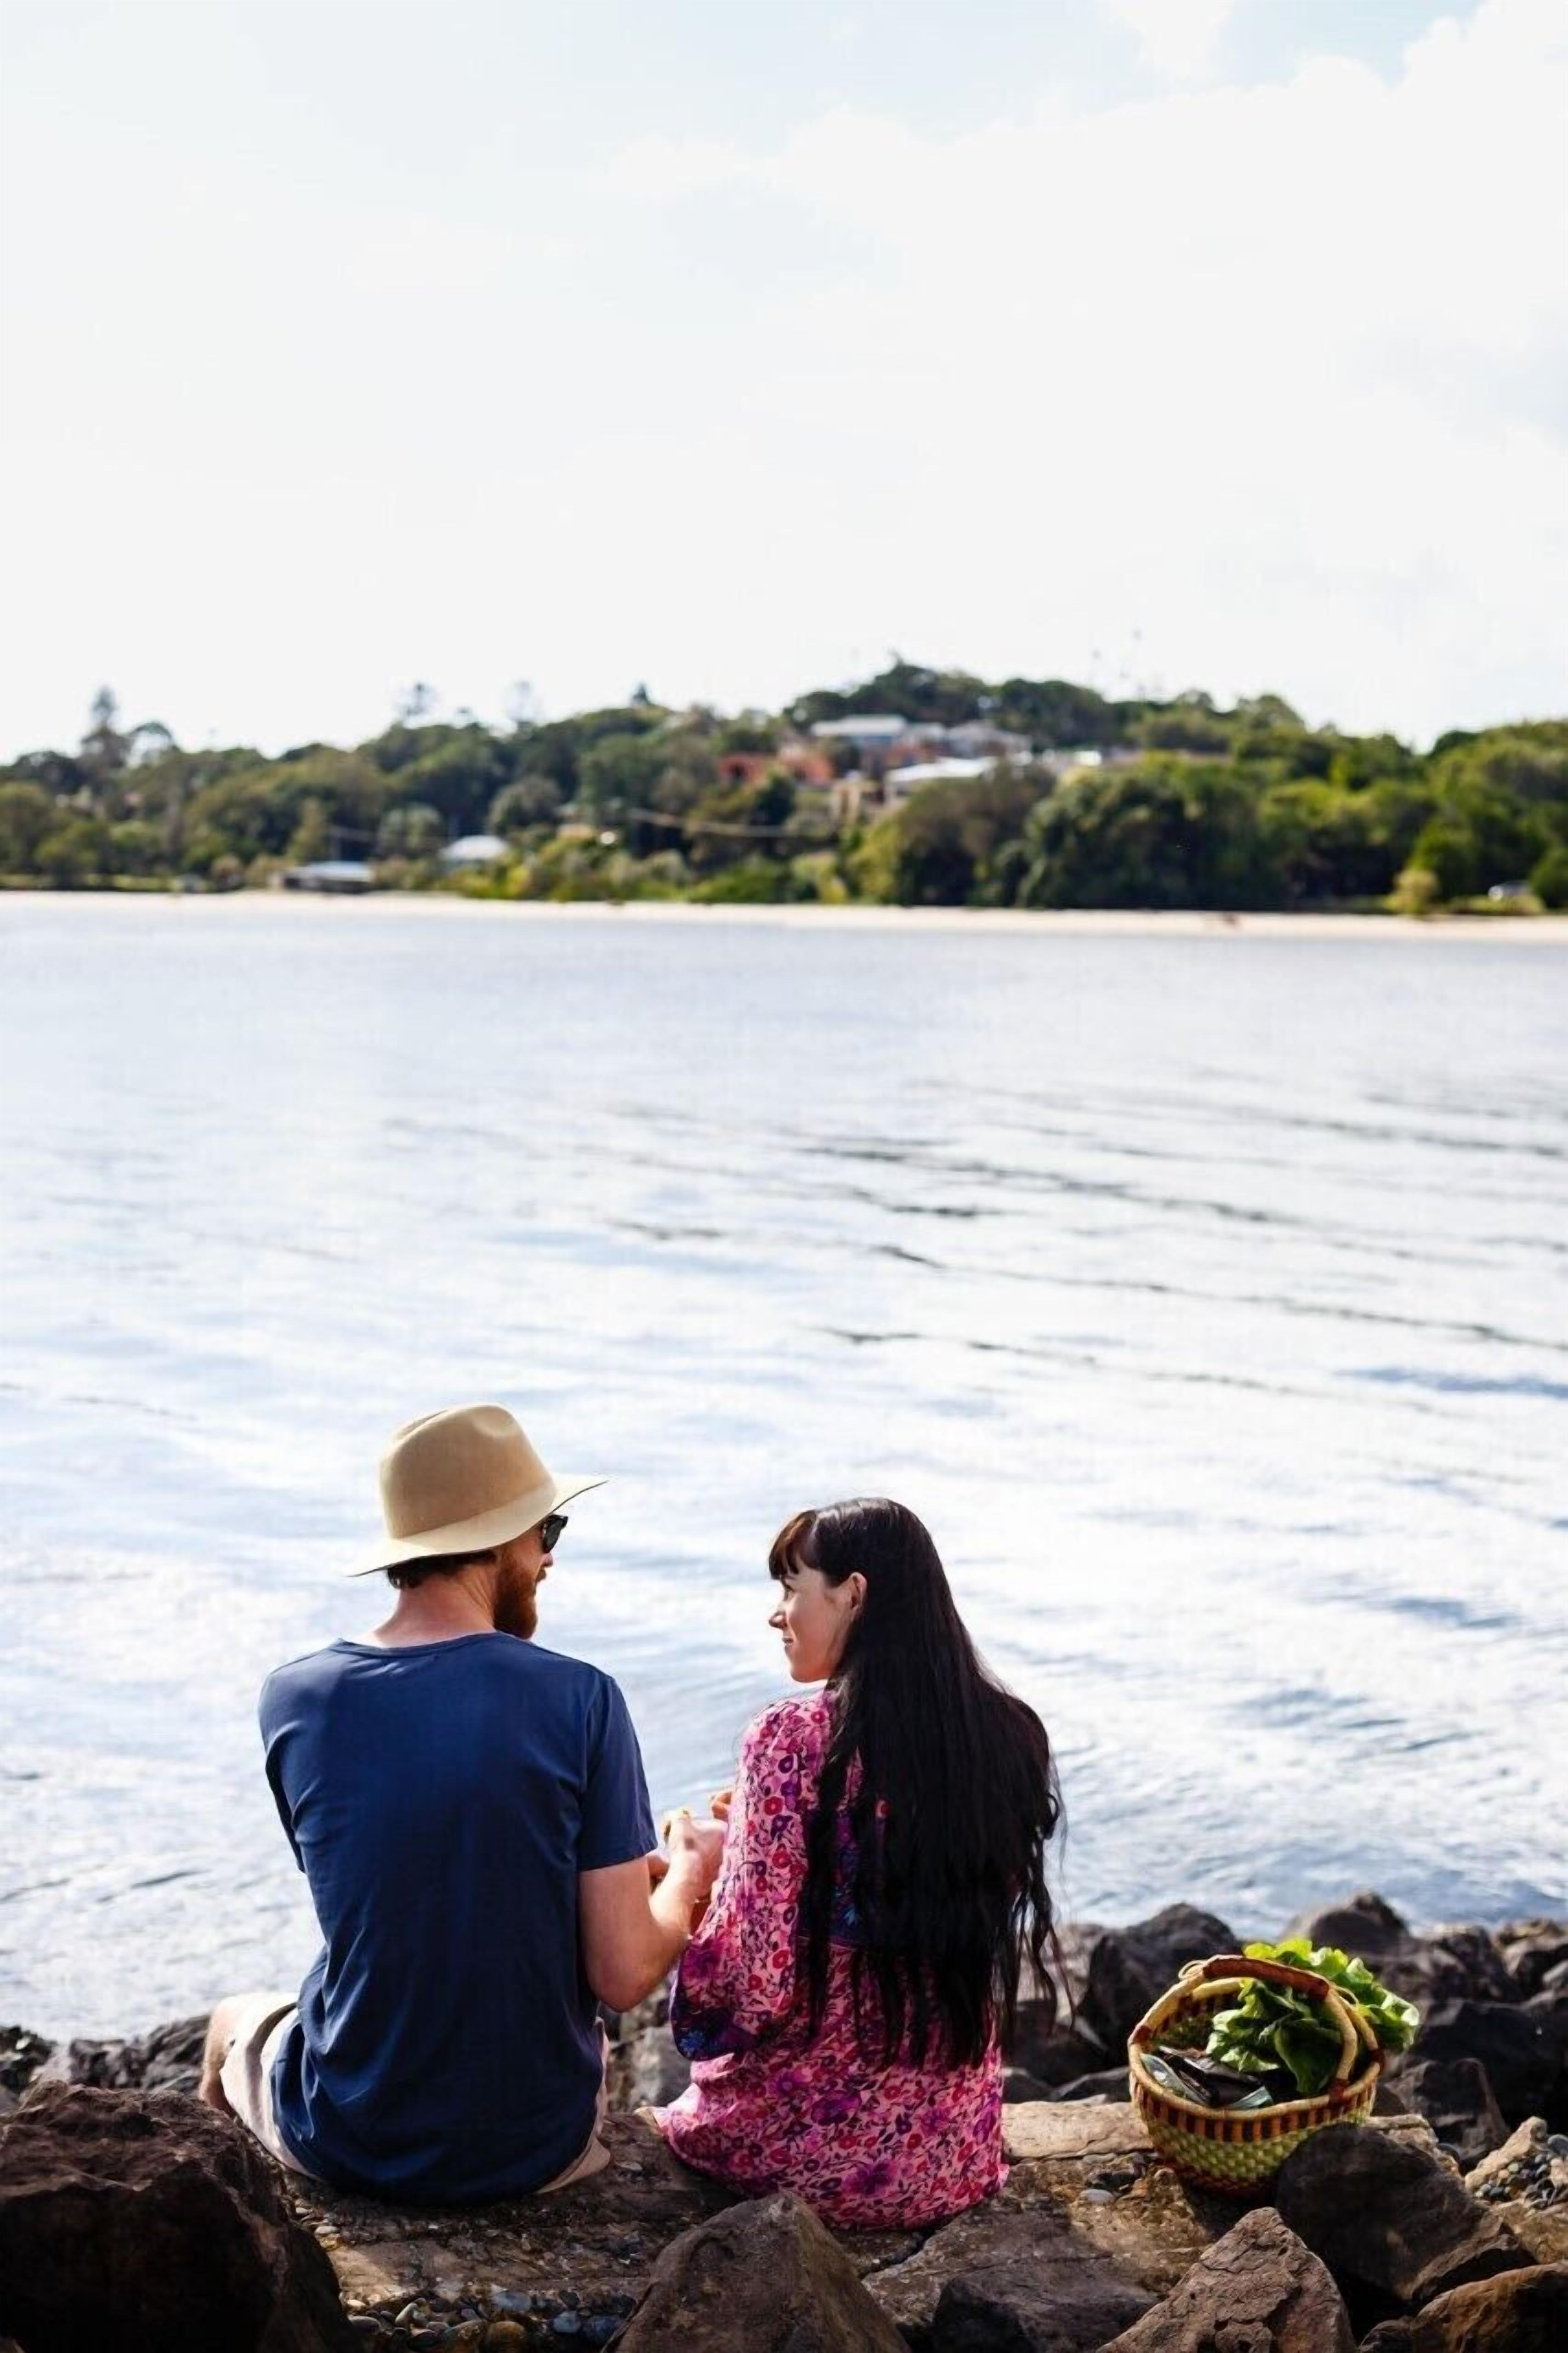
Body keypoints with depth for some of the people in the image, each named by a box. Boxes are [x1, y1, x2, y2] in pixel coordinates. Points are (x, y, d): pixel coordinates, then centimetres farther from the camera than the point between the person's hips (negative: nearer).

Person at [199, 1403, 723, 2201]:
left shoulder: (294, 1699, -8)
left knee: (234, 2022, 34)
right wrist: (688, 1877, 5)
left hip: (344, 2146, 1)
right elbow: (624, 1977, -15)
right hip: (533, 2150, 0)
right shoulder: (579, 1699, -16)